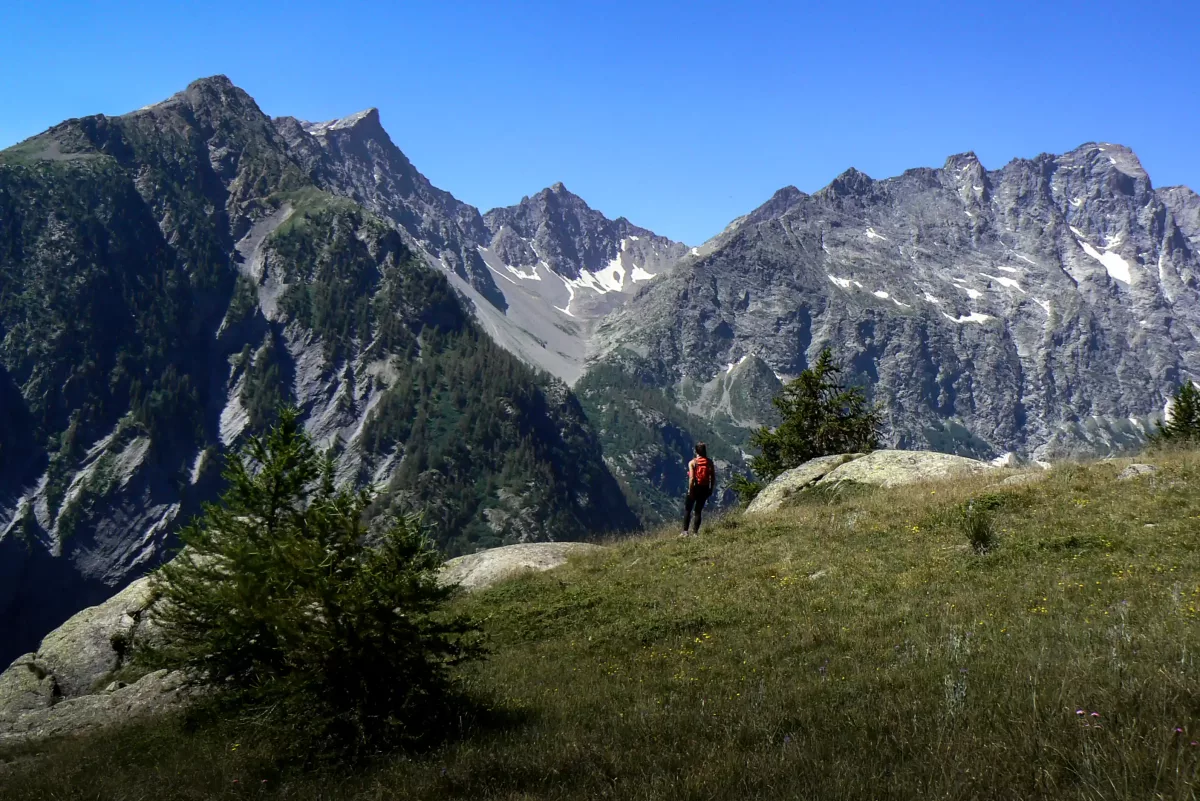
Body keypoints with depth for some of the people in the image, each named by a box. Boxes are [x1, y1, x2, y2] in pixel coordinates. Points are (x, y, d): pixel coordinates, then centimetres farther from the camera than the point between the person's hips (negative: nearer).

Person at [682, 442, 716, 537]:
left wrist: (690, 490, -11)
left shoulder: (692, 463, -11)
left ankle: (685, 531, 3)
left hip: (695, 488, -3)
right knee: (698, 511, 11)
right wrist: (711, 489, 11)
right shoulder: (710, 462, 0)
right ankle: (695, 532, 9)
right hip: (705, 489, 3)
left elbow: (691, 478, -17)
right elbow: (713, 477, 1)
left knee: (687, 510, 9)